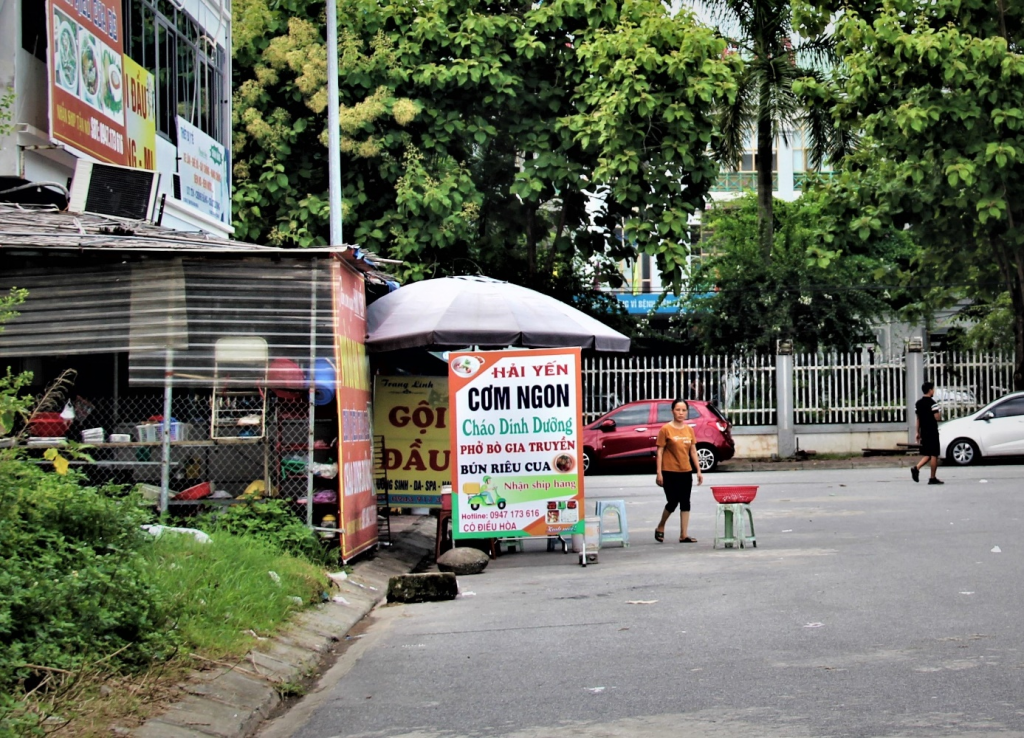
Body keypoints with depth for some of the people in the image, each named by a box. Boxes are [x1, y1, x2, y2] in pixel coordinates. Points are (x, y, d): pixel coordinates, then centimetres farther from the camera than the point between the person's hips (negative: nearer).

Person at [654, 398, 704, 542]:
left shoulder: (689, 430, 7)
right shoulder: (666, 429, -7)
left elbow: (693, 451, 12)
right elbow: (660, 451, -7)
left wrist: (699, 471, 7)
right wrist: (659, 473, -11)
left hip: (686, 472, 5)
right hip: (670, 472, -5)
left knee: (685, 503, 4)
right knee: (673, 502, -3)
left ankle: (683, 535, 9)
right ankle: (660, 528, 20)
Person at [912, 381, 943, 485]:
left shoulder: (918, 403, 11)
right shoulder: (932, 403, -12)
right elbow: (937, 417, -18)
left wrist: (918, 432, 19)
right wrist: (940, 414, 5)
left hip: (923, 432, 7)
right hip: (932, 432, -7)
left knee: (927, 455, 13)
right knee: (934, 455, -1)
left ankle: (916, 468, -10)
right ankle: (933, 478, 0)